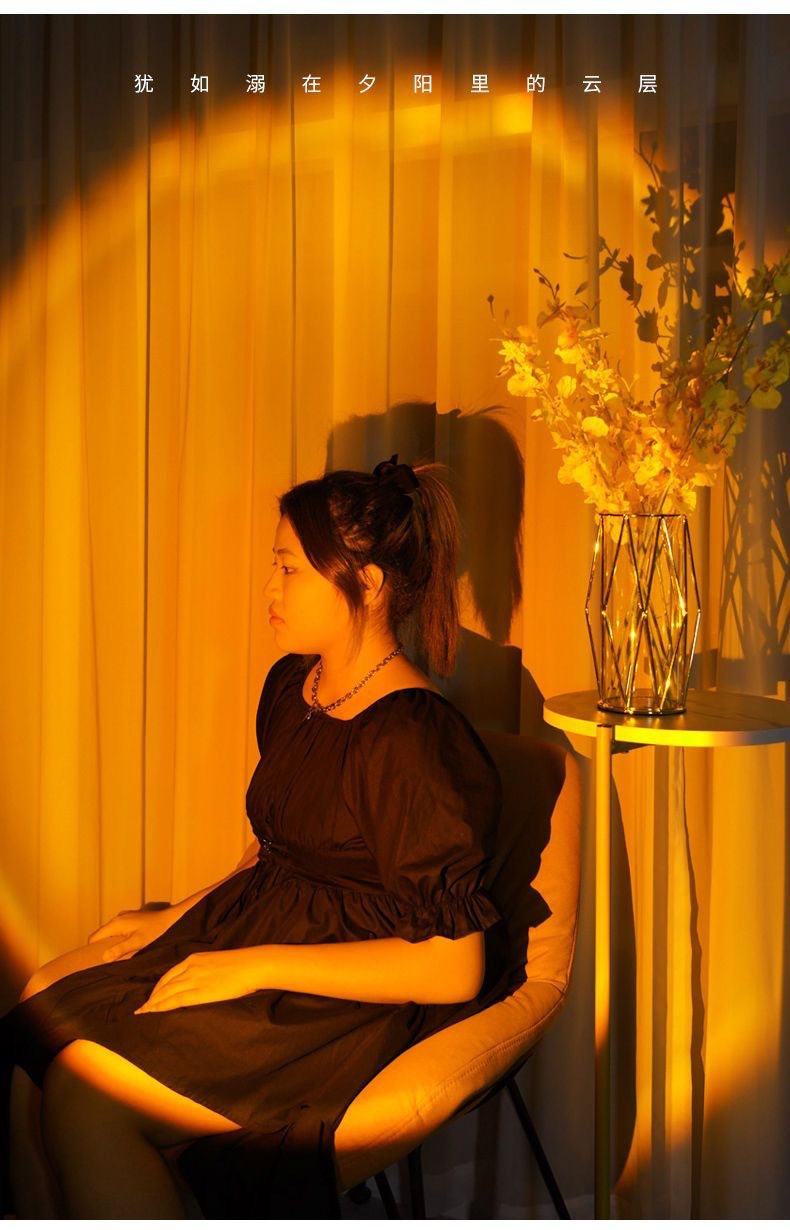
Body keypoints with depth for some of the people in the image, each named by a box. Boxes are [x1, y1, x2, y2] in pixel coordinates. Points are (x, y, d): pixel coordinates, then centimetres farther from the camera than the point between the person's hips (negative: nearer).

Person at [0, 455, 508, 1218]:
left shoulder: (411, 741, -22)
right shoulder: (291, 688, 6)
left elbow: (453, 969, -22)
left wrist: (256, 965, -20)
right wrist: (176, 918, 5)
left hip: (342, 1004, -8)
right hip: (253, 927, 8)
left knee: (82, 1090, -22)